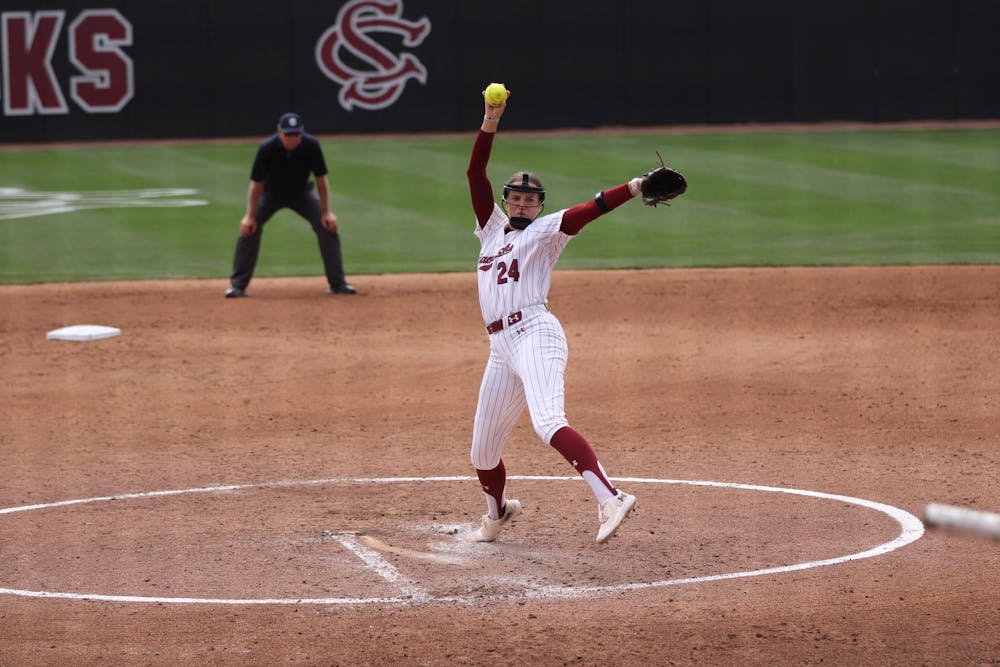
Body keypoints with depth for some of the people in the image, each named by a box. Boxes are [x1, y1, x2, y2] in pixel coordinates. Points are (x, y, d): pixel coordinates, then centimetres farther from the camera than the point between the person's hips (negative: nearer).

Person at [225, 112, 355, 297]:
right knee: (249, 228, -19)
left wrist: (326, 212, -17)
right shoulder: (267, 148, -30)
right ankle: (238, 285, -8)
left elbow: (321, 180, -15)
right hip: (272, 193, -1)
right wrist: (250, 216, -22)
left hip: (301, 193, 1)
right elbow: (256, 184, -22)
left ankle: (338, 283, -2)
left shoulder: (311, 145, -26)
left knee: (328, 227, -13)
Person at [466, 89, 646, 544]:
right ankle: (497, 511, 41)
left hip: (535, 333, -7)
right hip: (501, 347, 7)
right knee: (483, 449, 13)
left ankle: (611, 499, -41)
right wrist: (490, 125, 4)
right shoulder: (492, 228, 22)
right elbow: (475, 175, 15)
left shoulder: (544, 231, 7)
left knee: (548, 424, -29)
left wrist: (634, 188, -21)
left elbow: (588, 210, -7)